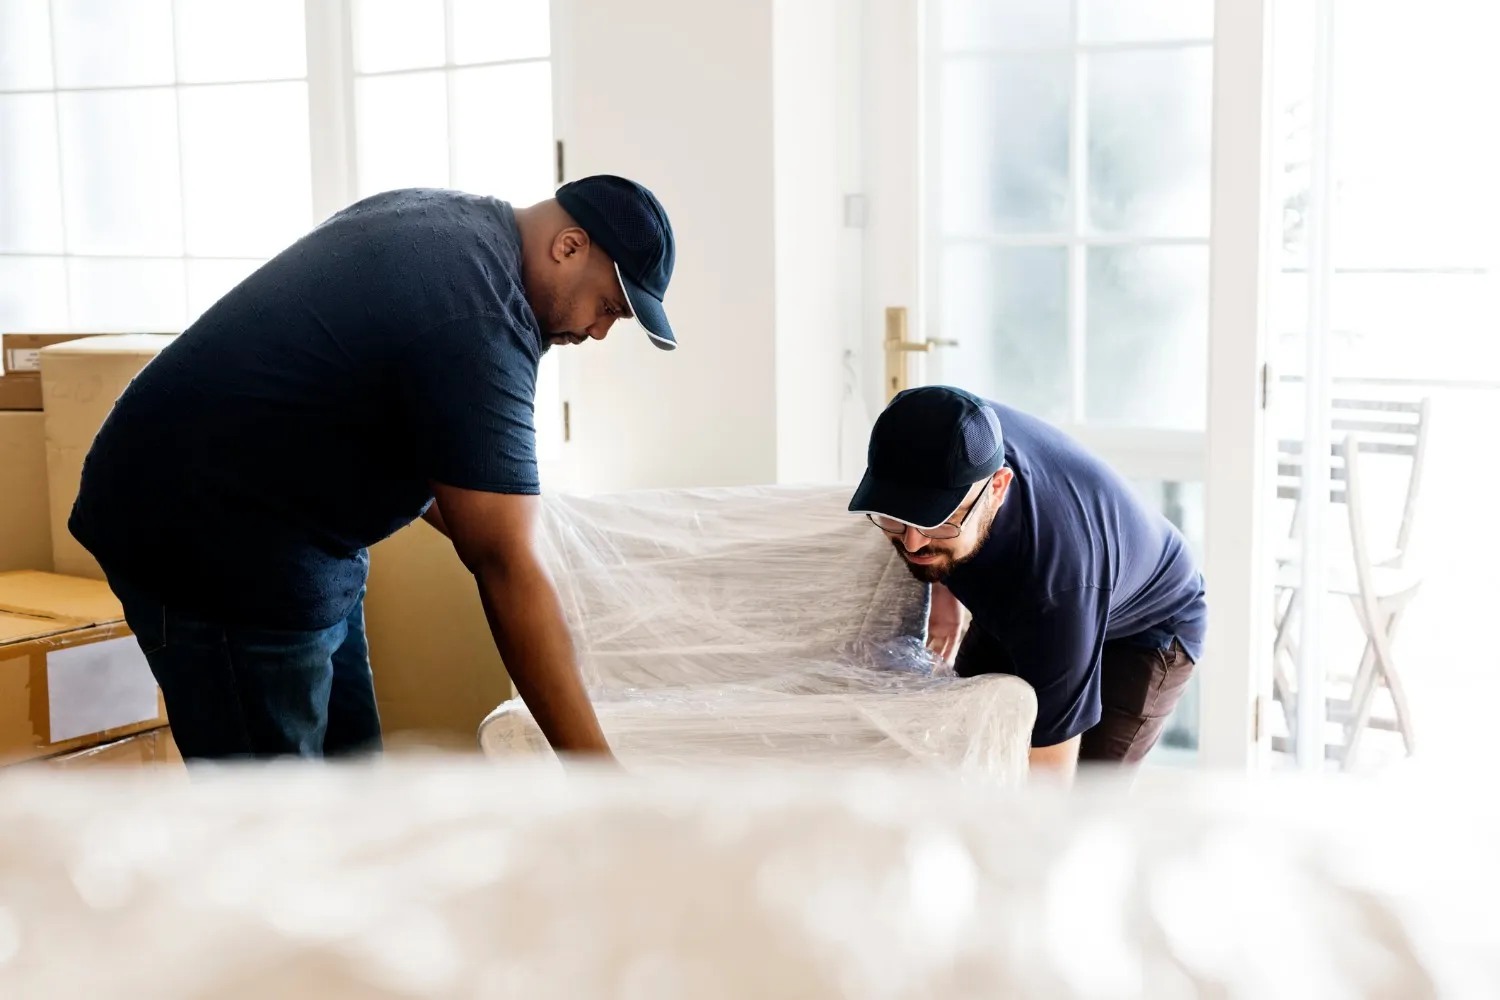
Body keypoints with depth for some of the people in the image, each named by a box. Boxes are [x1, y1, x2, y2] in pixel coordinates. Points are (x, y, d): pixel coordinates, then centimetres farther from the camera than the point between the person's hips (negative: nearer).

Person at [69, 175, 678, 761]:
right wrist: (593, 768, -27)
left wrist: (457, 520, 5)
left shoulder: (447, 217, 6)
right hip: (208, 544, -11)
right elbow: (509, 572, -29)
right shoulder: (479, 320, -25)